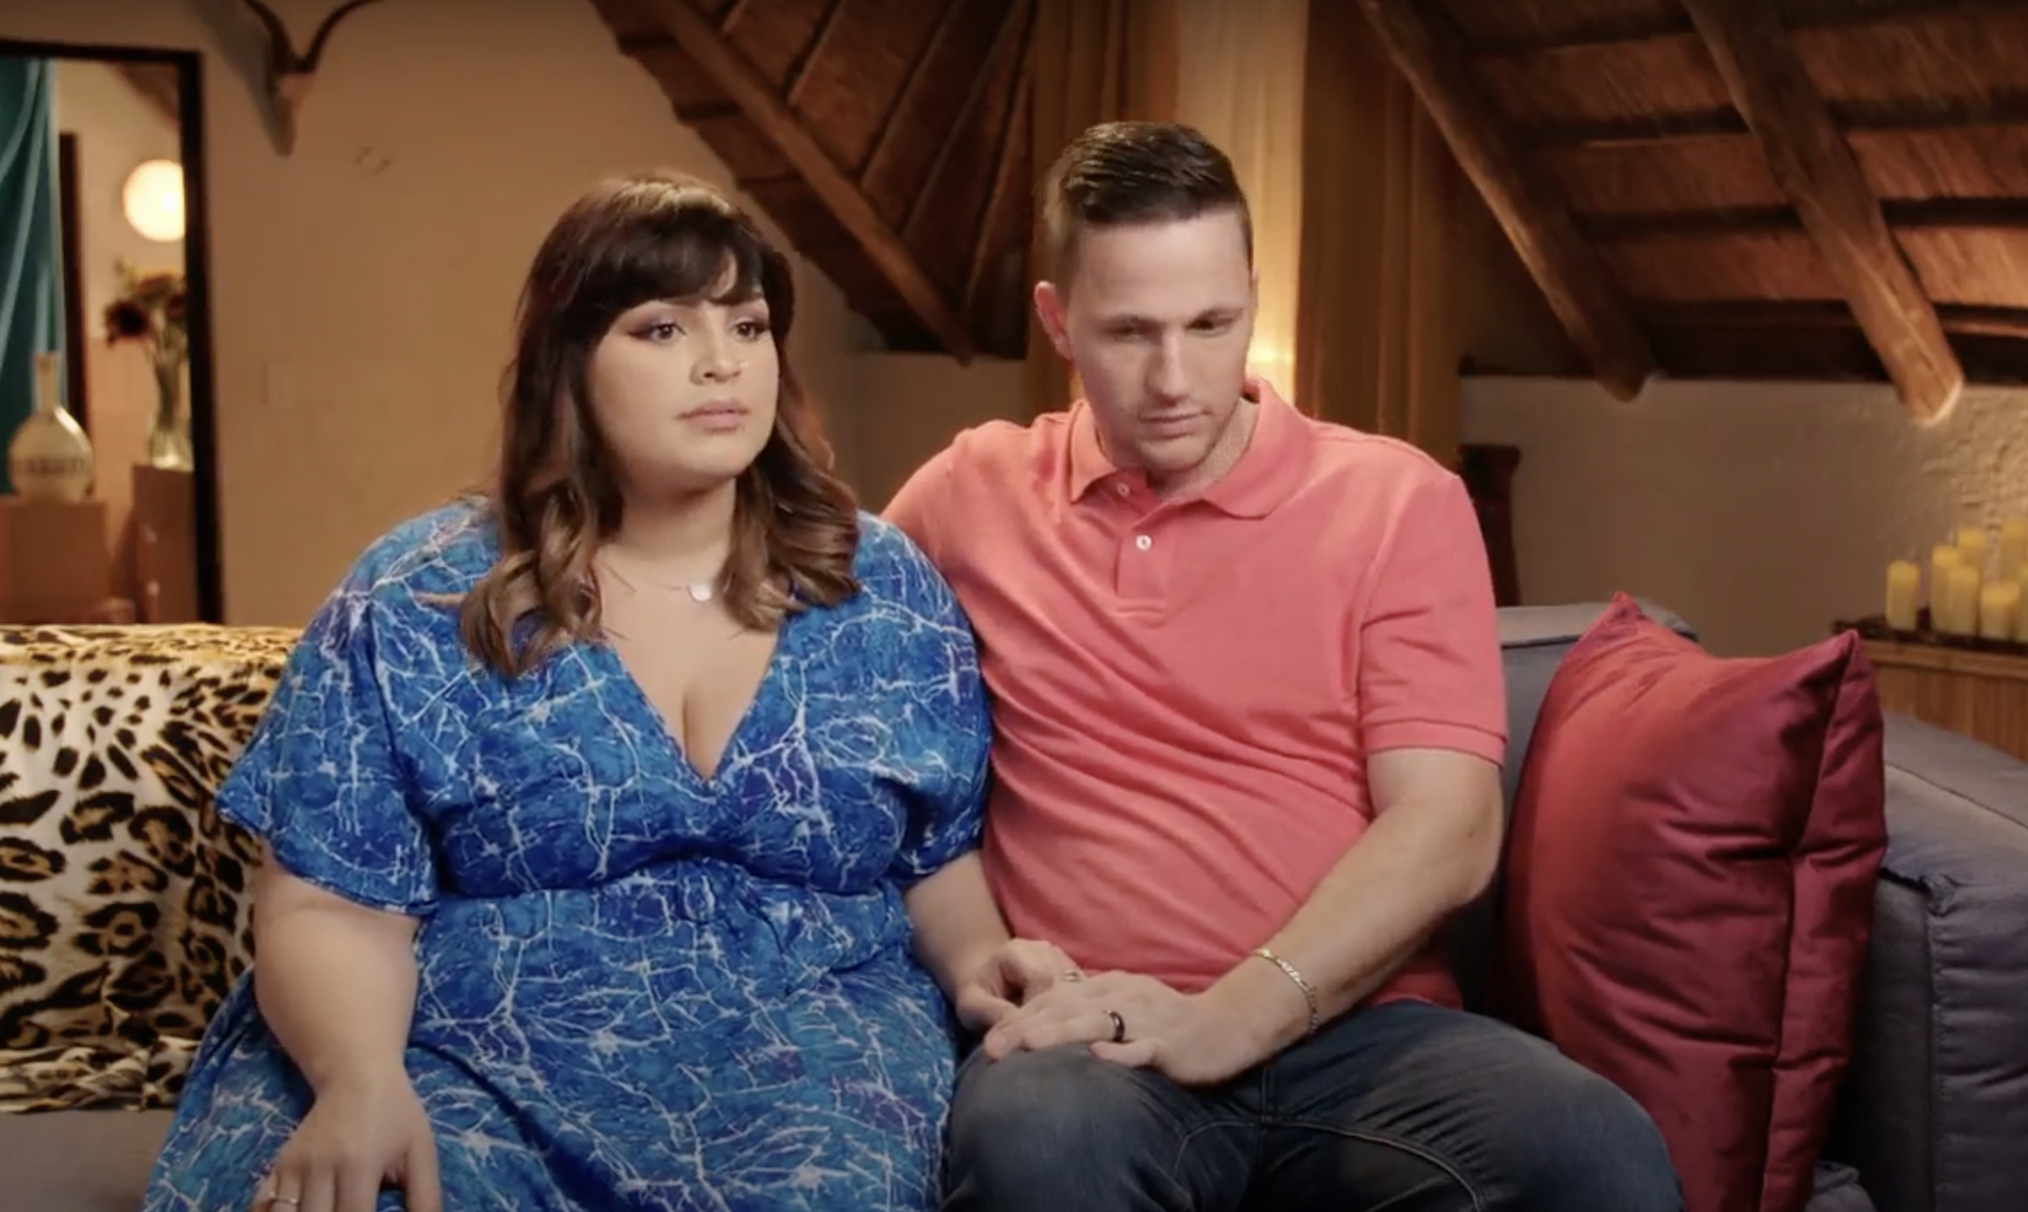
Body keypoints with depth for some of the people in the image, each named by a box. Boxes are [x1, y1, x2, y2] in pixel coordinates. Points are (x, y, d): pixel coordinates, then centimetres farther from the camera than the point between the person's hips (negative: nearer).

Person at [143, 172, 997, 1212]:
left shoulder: (883, 592, 7)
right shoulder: (417, 605, 1)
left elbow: (945, 868, 10)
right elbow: (328, 909, -2)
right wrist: (360, 1079, -22)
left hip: (803, 1047, 1)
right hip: (471, 1058, 0)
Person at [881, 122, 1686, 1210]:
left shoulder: (1398, 501, 5)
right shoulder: (969, 496, 11)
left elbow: (1446, 830, -3)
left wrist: (1231, 1015, -17)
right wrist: (980, 957, 2)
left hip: (1358, 1029, 1)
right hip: (1094, 1046, -1)